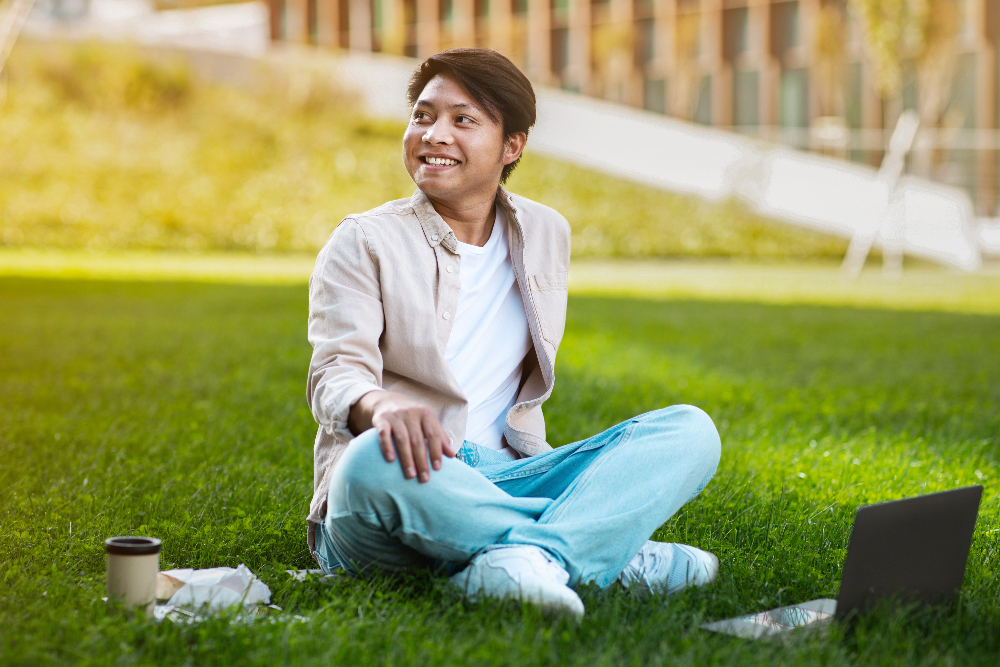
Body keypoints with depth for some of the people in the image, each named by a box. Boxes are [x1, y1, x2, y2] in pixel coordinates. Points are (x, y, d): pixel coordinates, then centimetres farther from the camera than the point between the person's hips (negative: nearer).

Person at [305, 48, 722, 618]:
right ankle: (617, 557, -34)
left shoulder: (547, 235, 16)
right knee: (376, 459, -41)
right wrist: (383, 405, -35)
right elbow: (337, 374, -11)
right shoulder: (364, 243, 3)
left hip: (504, 476, 4)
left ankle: (528, 557, -41)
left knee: (691, 430, -15)